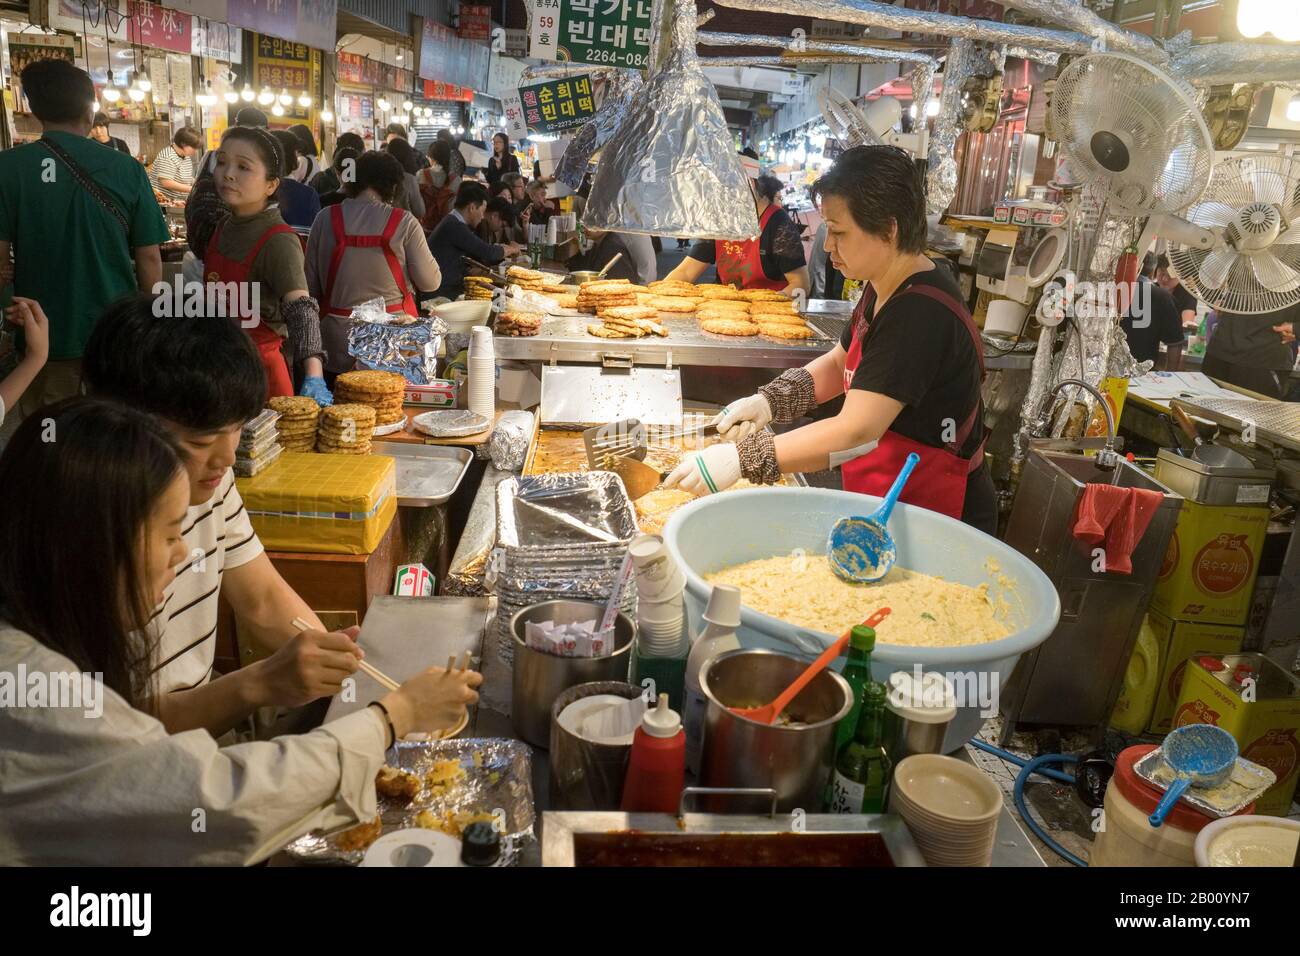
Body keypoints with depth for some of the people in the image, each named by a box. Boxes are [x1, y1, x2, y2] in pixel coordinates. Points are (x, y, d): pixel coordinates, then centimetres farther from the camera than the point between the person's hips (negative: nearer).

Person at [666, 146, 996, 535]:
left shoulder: (921, 315, -27)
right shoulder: (885, 289, 4)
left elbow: (855, 433, -32)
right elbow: (838, 364, 14)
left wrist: (742, 458, -33)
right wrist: (769, 400, -3)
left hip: (935, 519, -8)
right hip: (888, 503, 9)